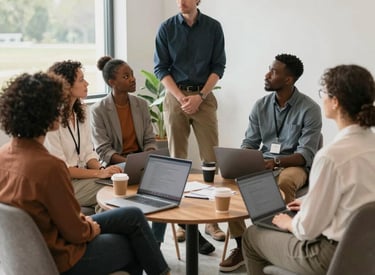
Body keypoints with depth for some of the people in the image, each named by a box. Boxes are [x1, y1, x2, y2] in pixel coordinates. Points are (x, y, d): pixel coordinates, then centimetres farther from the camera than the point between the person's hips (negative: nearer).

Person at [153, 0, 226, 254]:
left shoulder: (213, 27, 3)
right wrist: (181, 97, -9)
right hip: (175, 96, 0)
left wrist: (199, 96, -9)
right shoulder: (166, 28, 2)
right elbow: (160, 68, 2)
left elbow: (218, 67, 3)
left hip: (204, 96, 0)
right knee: (177, 158, 2)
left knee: (211, 157, -4)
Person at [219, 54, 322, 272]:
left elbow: (306, 154, -15)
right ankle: (241, 246, -10)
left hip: (295, 166, -4)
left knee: (285, 182, -40)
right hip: (262, 164, 5)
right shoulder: (261, 105, 5)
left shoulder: (309, 109, -10)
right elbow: (249, 143, 7)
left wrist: (276, 161, -31)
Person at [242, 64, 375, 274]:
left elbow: (308, 229, -19)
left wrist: (288, 222, 2)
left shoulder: (332, 156, -27)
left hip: (334, 257, -8)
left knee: (252, 235, 14)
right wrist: (310, 204, 19)